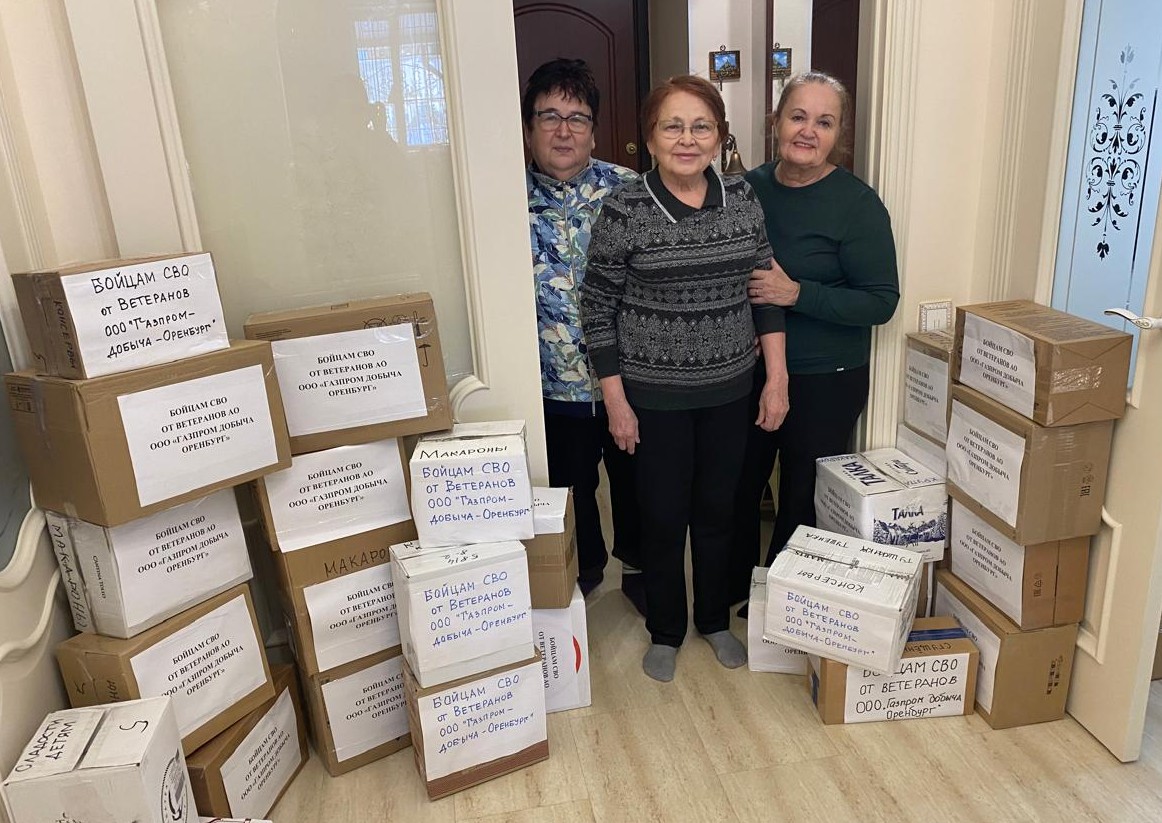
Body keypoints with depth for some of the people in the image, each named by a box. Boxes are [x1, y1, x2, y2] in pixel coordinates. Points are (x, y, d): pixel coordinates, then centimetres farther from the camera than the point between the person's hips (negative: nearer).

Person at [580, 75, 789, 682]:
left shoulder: (742, 198, -1)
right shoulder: (623, 211, -13)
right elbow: (598, 309, -8)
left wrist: (776, 376, 1)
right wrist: (616, 401, -9)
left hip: (729, 389, 4)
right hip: (654, 395, -3)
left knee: (718, 508, 17)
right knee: (663, 515, 10)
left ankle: (715, 619, 40)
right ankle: (665, 631, 34)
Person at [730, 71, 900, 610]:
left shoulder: (858, 205, -13)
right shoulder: (750, 187, 2)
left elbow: (882, 302, -15)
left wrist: (797, 294, -26)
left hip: (825, 382, -4)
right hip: (749, 369, 5)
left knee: (802, 499, 11)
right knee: (739, 485, 17)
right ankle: (731, 587, 41)